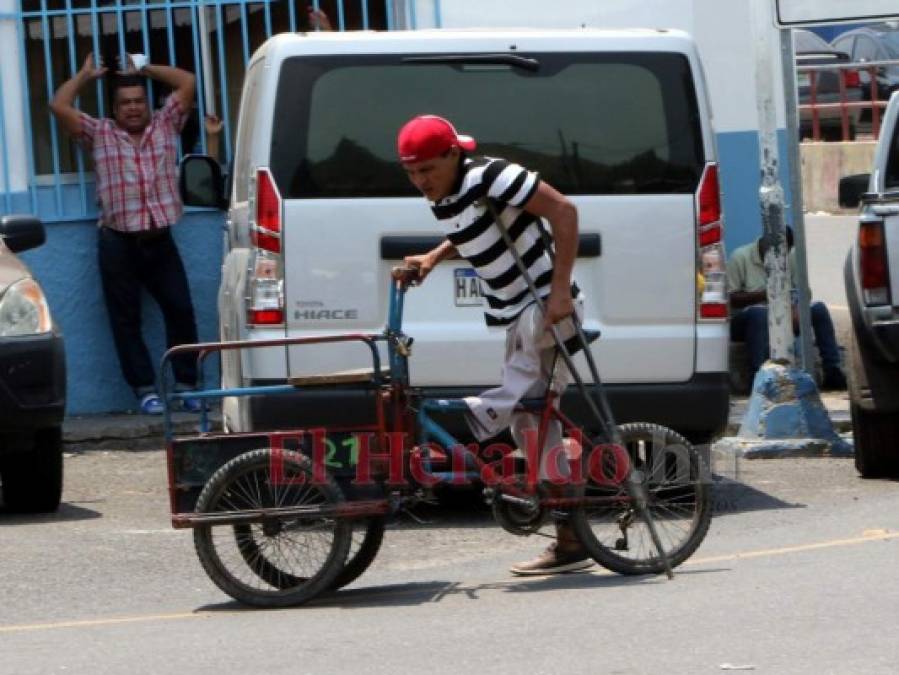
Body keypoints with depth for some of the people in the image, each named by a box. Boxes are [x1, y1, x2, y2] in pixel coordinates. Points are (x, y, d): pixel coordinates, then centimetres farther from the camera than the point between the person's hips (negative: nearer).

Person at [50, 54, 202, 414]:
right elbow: (59, 106, -1)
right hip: (118, 243, -1)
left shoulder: (165, 125, 11)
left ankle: (186, 385, 6)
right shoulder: (98, 134, 7)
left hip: (160, 239, 1)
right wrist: (86, 75, 11)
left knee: (180, 310, -2)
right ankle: (145, 389, 4)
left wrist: (145, 69, 15)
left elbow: (188, 82, 7)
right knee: (126, 320, -1)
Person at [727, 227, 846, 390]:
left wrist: (797, 309, -17)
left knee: (819, 309, -15)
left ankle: (832, 373, -16)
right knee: (759, 313, -39)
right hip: (744, 320, -5)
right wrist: (763, 295, -23)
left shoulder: (791, 257, 9)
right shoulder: (740, 257, -6)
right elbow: (730, 298, -11)